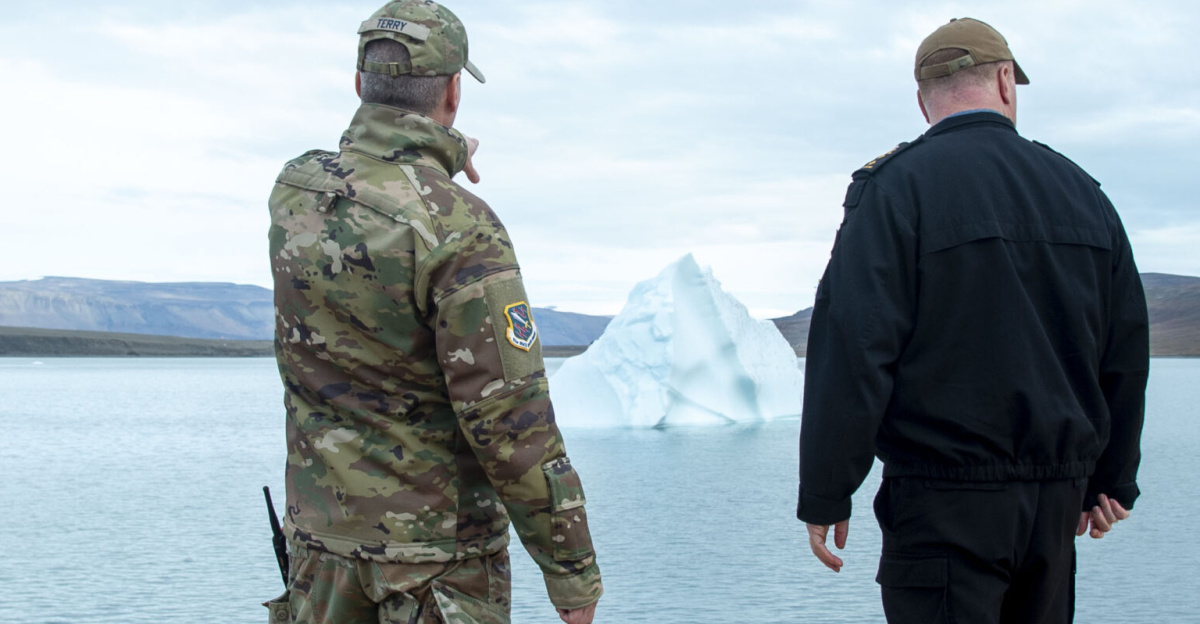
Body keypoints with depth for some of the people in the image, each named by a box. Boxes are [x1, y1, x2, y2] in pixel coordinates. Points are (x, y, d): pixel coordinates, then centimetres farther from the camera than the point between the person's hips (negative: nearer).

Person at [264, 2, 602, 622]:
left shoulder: (293, 189, -2)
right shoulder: (462, 230, -21)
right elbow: (511, 422, -21)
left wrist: (433, 162, 41)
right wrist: (573, 569, -12)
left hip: (323, 530, 6)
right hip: (438, 546, -6)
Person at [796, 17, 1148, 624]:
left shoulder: (896, 186, -7)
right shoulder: (1082, 191, 10)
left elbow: (852, 350, -15)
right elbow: (1125, 353, 15)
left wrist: (824, 497, -9)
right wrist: (1111, 480, 24)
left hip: (943, 505, -5)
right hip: (1057, 504, 6)